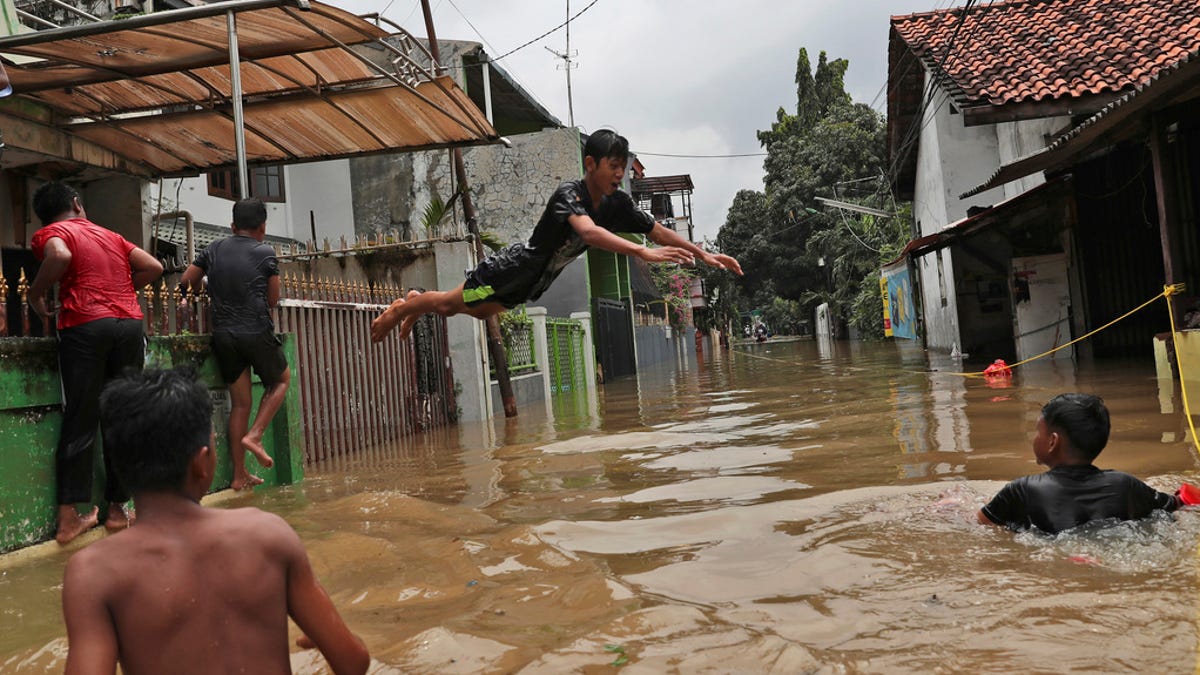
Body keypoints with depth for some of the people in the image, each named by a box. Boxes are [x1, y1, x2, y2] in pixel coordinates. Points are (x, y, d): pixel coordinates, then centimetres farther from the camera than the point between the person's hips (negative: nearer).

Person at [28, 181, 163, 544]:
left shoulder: (51, 233, 8)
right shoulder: (111, 235, 22)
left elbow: (60, 256, -14)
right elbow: (153, 267, 16)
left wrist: (36, 295, -1)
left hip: (85, 326, -3)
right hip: (130, 323, 3)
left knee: (80, 422, 0)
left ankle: (68, 517, 1)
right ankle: (116, 508, 12)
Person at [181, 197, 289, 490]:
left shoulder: (214, 249, 8)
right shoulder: (265, 253, -2)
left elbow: (186, 281, 11)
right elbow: (273, 300, 2)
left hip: (223, 334, 4)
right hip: (257, 331, -4)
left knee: (240, 402, 11)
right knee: (281, 380, 21)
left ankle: (239, 474, 13)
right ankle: (254, 435, 1)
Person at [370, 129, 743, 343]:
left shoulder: (617, 203, -11)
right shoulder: (569, 193, -34)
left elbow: (658, 230, -6)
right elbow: (588, 232, -53)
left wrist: (703, 254, -14)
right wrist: (644, 253, -62)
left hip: (535, 283, 8)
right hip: (516, 268, -8)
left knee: (477, 311, 27)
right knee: (455, 301, 11)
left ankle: (419, 300, 50)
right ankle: (401, 309, 39)